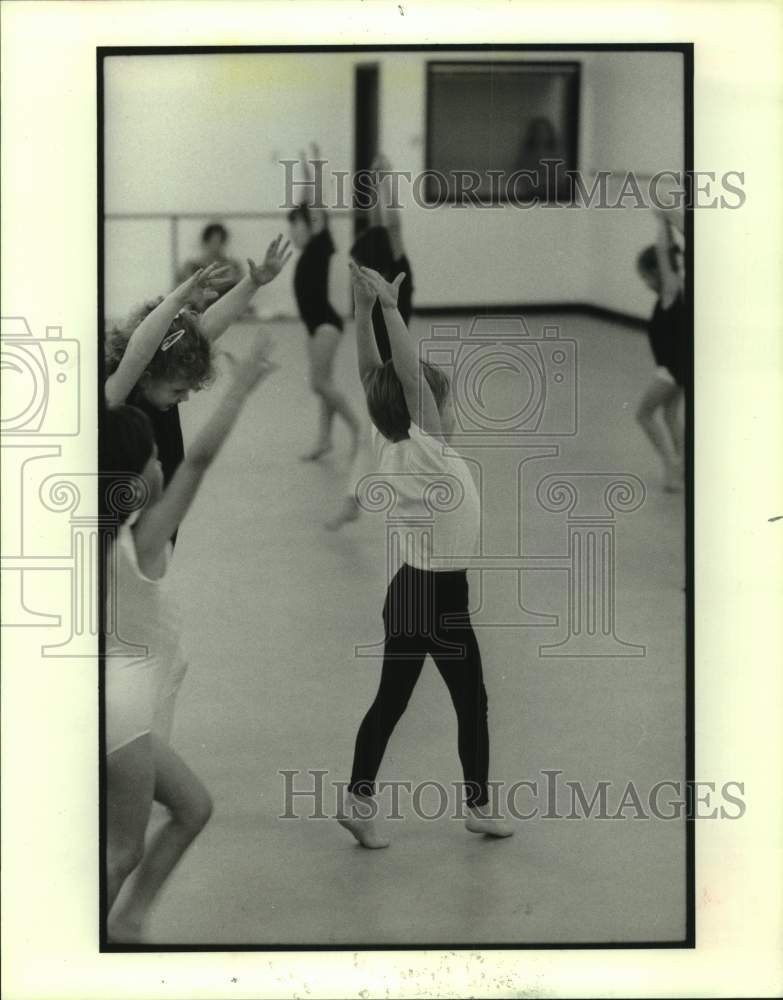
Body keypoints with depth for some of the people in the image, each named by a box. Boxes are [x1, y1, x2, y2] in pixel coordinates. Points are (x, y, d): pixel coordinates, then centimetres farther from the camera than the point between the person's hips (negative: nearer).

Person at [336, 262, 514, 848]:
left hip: (407, 591, 7)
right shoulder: (427, 452, -18)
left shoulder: (389, 449, 0)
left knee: (391, 699, 9)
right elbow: (410, 376, -27)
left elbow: (372, 376, 0)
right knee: (472, 701, 7)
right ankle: (480, 806, 16)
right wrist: (389, 309, -27)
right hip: (441, 598, -7)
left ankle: (359, 798, 3)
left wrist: (364, 309, -5)